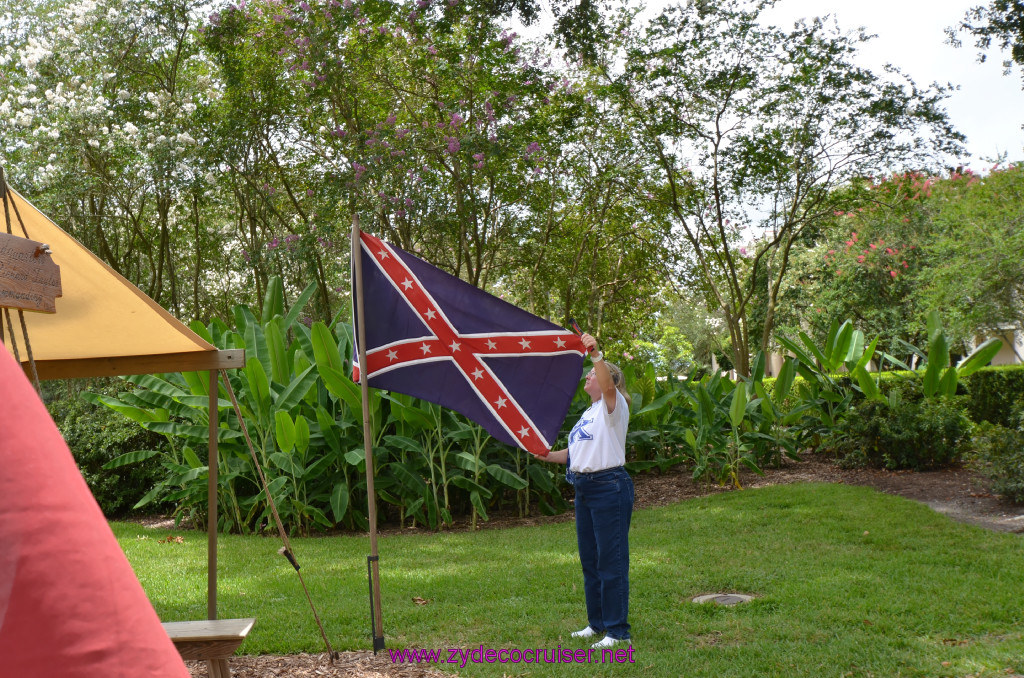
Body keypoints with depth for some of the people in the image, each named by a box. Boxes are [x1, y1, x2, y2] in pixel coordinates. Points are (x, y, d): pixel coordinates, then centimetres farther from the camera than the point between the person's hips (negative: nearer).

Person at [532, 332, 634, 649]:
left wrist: (596, 354, -40)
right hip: (584, 489, 10)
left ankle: (617, 631, -1)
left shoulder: (613, 406, -7)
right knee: (589, 559, 15)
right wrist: (549, 456, 10)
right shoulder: (589, 412, 20)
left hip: (609, 487, -10)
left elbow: (608, 385, -30)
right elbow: (577, 451, 24)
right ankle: (597, 623, 27)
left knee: (611, 560, -7)